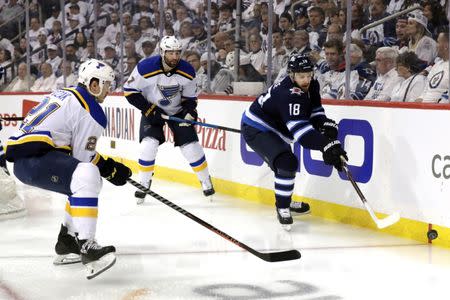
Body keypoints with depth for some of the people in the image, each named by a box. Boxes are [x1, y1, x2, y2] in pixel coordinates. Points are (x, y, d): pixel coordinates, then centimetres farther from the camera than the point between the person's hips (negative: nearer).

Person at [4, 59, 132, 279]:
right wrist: (110, 170, 8)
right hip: (33, 159, -11)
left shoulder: (65, 94, 22)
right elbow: (83, 158, -6)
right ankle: (87, 248, -39)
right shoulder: (92, 111, -6)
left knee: (86, 182, 24)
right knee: (87, 177, -29)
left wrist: (106, 165, 22)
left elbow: (77, 149, 26)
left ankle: (67, 244, 26)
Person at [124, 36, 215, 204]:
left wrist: (190, 111, -19)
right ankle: (144, 184, -1)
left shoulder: (187, 71, -17)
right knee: (149, 144, -19)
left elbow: (190, 97, -2)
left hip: (177, 111, 2)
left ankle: (206, 181, 13)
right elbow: (129, 90, -17)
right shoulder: (146, 68, -26)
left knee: (190, 145, -7)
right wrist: (148, 109, -20)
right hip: (152, 110, -1)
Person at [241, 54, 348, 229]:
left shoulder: (311, 86, -5)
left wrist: (326, 125, -16)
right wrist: (327, 146, -51)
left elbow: (314, 111, 6)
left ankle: (285, 201, 48)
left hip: (270, 128, 11)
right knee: (286, 163, -25)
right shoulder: (289, 94, -34)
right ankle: (282, 208, -11)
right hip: (255, 129, -11)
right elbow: (300, 129, -43)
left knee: (287, 163, 27)